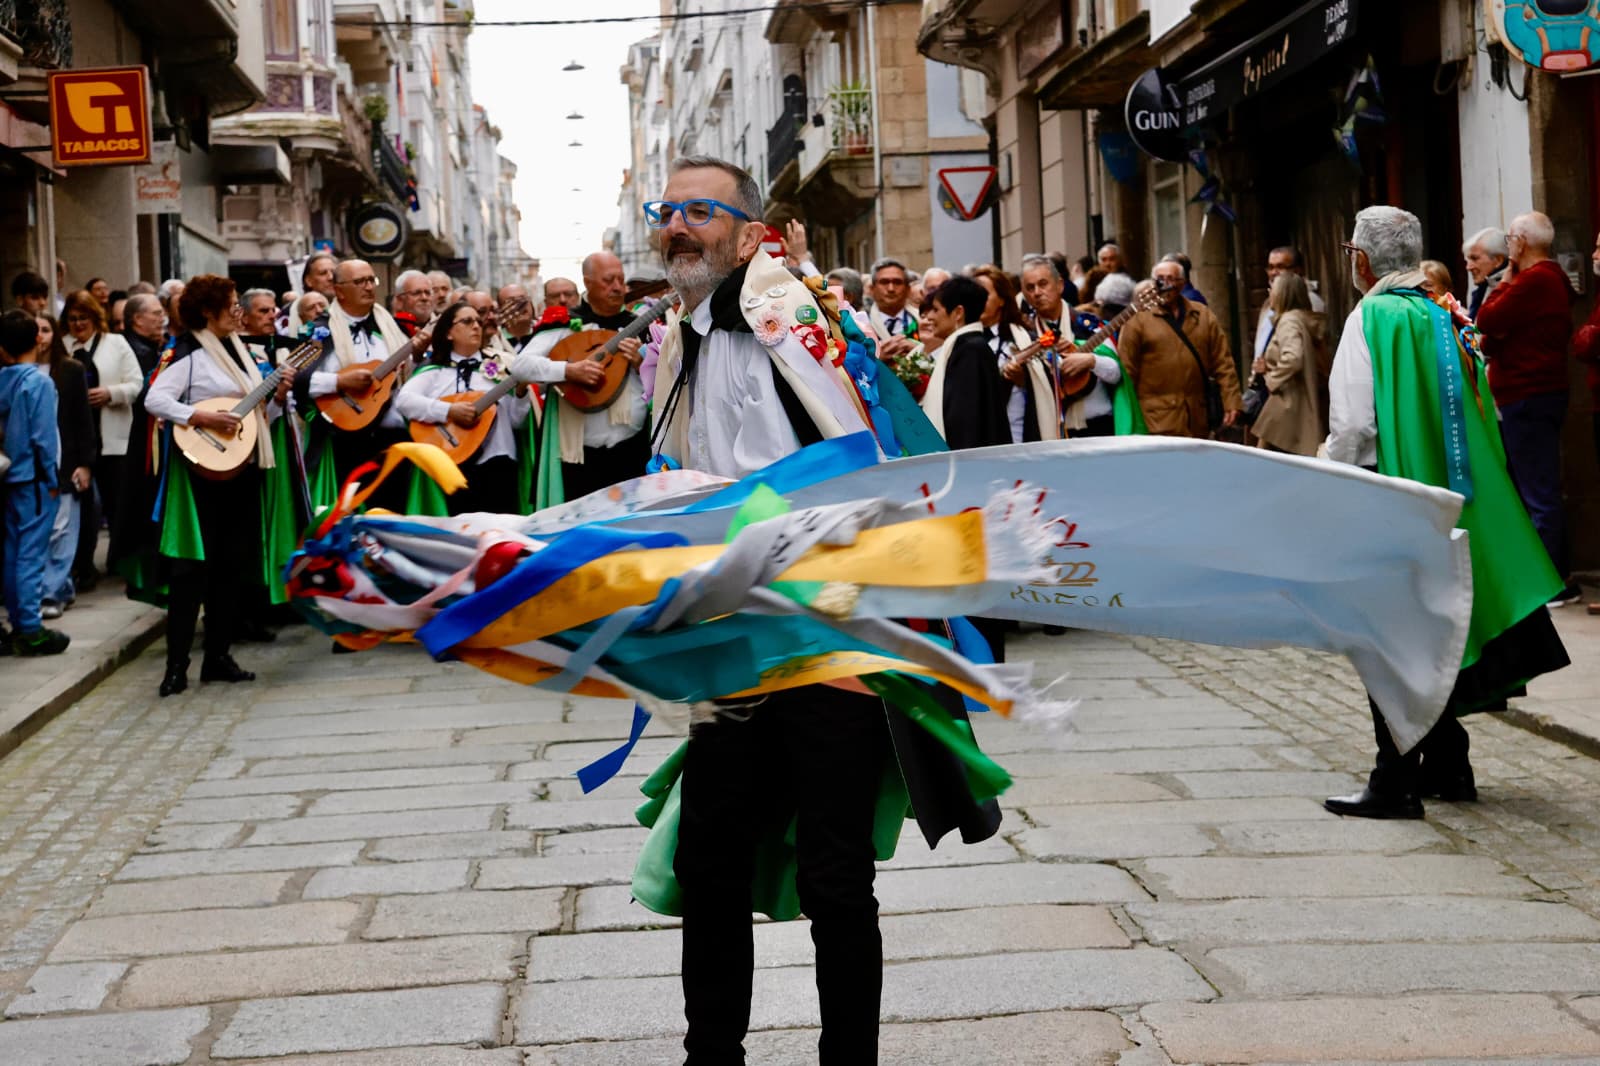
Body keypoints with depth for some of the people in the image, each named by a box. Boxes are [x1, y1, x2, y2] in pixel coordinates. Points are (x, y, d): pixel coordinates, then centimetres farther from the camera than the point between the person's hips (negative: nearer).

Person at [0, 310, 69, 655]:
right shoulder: (38, 382, -13)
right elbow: (43, 435, -14)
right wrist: (51, 478, -7)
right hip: (34, 477, -7)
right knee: (31, 553, -5)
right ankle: (30, 631, -3)